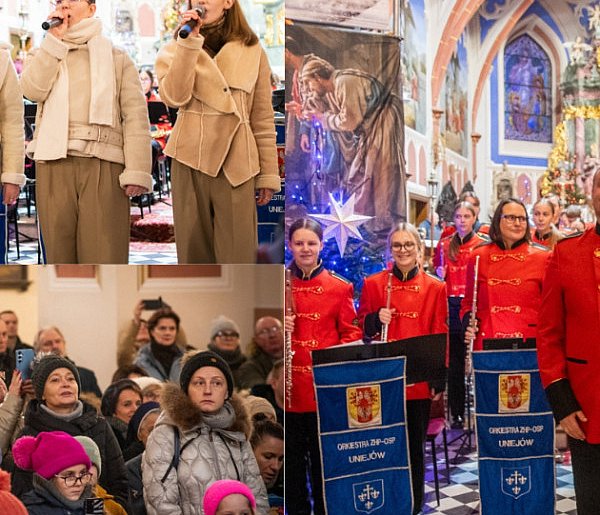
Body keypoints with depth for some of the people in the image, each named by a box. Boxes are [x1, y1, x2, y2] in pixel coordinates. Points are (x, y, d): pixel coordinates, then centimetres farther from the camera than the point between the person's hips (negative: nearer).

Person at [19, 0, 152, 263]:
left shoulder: (117, 57, 14)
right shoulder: (44, 54, 23)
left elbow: (135, 116, 2)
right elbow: (33, 90, 1)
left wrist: (137, 171, -11)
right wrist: (55, 39, 4)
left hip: (104, 165, -2)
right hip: (54, 164, 3)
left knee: (105, 257, -10)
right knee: (60, 255, 1)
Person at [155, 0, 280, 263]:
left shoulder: (252, 52, 9)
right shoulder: (175, 48, 11)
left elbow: (263, 118, 7)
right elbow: (174, 97, -9)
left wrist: (268, 173, 3)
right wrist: (189, 43, -12)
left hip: (236, 163, -1)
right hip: (190, 161, 1)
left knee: (237, 254, -3)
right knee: (194, 252, 5)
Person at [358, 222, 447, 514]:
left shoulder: (435, 288, 3)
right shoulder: (373, 284, 4)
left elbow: (441, 335, 3)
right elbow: (362, 329, 8)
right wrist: (377, 319, -14)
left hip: (419, 381, 0)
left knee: (415, 446, 9)